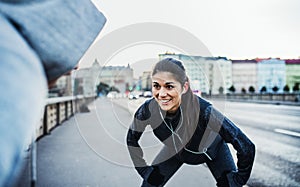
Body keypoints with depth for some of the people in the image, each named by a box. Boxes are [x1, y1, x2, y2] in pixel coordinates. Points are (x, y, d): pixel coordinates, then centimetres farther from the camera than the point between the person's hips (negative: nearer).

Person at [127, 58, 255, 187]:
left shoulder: (204, 111, -41)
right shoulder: (148, 110, -31)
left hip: (212, 150, -2)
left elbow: (246, 147, -31)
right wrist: (145, 170, -8)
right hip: (175, 151, 2)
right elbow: (132, 139, -7)